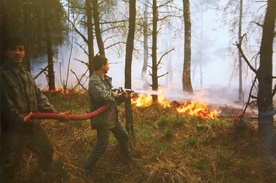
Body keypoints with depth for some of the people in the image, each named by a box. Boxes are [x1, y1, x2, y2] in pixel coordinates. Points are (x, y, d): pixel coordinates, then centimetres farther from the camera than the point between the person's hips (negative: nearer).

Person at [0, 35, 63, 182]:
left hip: (32, 125, 8)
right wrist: (19, 119, -22)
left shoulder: (27, 75, 13)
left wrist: (55, 113, 3)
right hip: (14, 129, -8)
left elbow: (39, 97, 11)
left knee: (47, 153, 22)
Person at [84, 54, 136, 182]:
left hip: (112, 117, 10)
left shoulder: (105, 79, 12)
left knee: (123, 136, 21)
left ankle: (127, 158, 43)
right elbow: (103, 96, -38)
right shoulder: (94, 81, -20)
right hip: (102, 118, -10)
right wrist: (114, 94, -19)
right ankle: (87, 171, 12)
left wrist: (121, 97, 0)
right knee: (101, 146, -5)